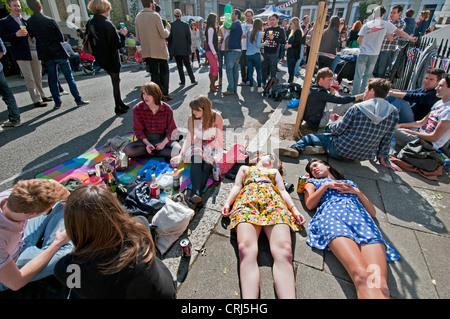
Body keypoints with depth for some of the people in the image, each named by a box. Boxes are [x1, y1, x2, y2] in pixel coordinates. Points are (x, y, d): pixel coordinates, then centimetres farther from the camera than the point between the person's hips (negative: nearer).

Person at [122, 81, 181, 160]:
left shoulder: (167, 109, -11)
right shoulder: (137, 109, -9)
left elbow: (171, 129, -4)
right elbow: (138, 130, -3)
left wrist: (163, 143, -17)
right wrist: (147, 143, -17)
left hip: (163, 138, -2)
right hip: (146, 139, 2)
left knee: (177, 150, -31)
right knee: (127, 150, -24)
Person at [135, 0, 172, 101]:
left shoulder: (137, 17, 7)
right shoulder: (155, 16, -11)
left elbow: (138, 37, 10)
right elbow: (164, 34, -11)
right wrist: (167, 28, 8)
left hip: (147, 51, 5)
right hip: (160, 50, -5)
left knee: (154, 73, 10)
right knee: (164, 72, 7)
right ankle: (165, 93, 1)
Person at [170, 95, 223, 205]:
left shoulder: (216, 117, -11)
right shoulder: (192, 118, -5)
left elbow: (219, 137, -5)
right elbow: (189, 138, -4)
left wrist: (219, 154, -10)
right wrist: (181, 155, -12)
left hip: (212, 146, -1)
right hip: (197, 145, 1)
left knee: (207, 164, -32)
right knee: (196, 161, -32)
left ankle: (195, 193, -45)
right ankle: (196, 192, -48)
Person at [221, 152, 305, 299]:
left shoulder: (275, 171, 42)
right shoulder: (245, 168, 38)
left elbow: (283, 191, 28)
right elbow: (237, 187, 25)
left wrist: (294, 209, 10)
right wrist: (227, 202, 5)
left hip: (273, 200, 2)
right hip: (247, 200, -1)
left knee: (284, 251, -30)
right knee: (246, 249, -32)